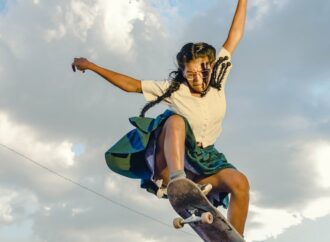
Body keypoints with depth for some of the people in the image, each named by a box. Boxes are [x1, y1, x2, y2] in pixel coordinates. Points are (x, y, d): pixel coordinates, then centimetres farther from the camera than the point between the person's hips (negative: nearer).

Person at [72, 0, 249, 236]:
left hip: (205, 158, 3)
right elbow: (132, 85, -4)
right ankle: (175, 181, -52)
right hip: (170, 157, -3)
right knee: (175, 120, -35)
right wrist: (92, 66, -5)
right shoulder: (173, 88, -9)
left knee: (240, 182, -26)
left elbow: (235, 37, -2)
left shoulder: (217, 78, -4)